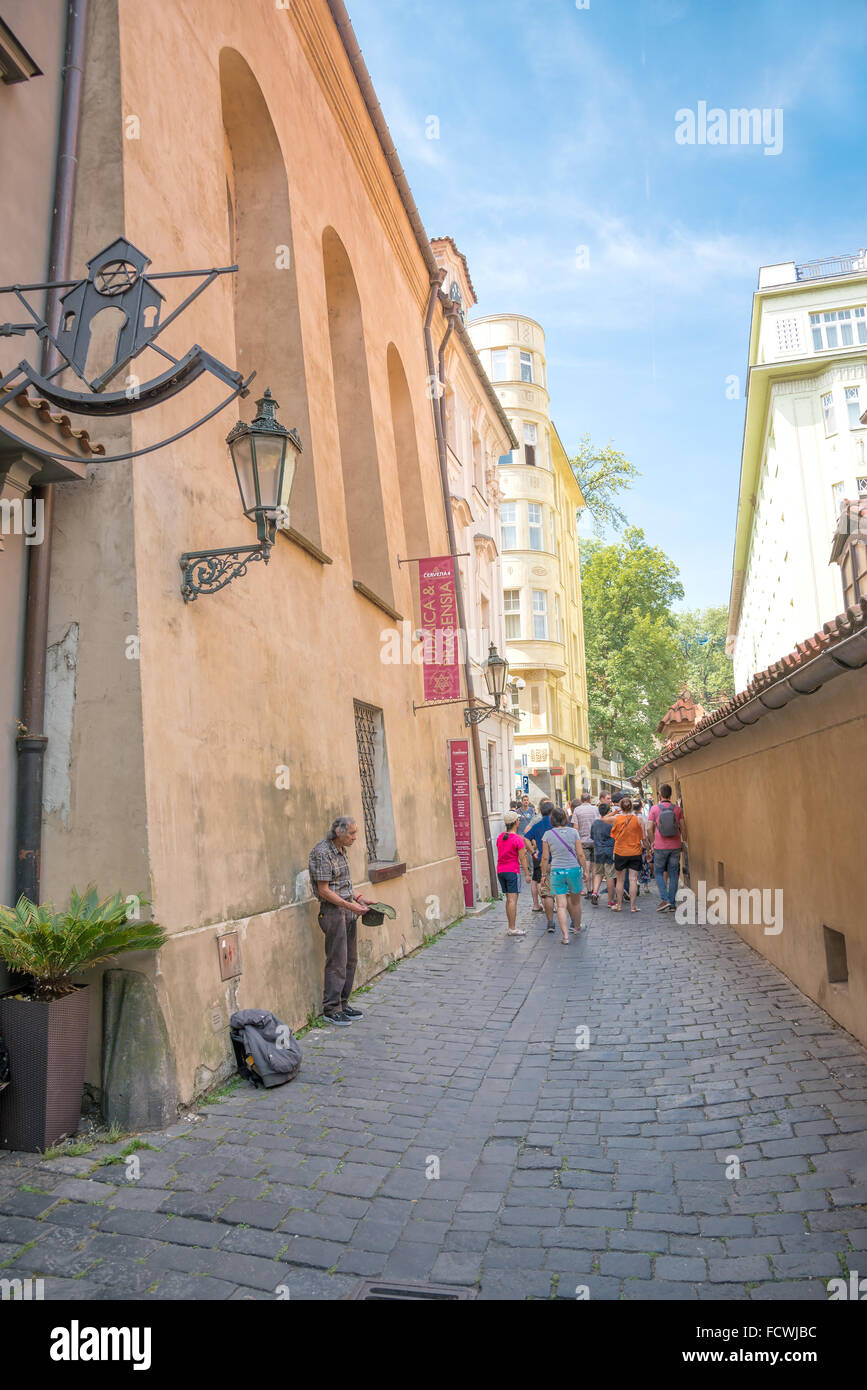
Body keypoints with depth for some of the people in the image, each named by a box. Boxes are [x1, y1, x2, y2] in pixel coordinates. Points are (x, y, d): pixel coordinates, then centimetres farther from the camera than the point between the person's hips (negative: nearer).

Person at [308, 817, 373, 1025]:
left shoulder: (341, 850, 11)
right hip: (332, 909, -9)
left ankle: (342, 1004, 21)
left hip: (348, 909, 9)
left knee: (350, 960, 11)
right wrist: (350, 906, -19)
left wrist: (358, 898, 8)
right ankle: (331, 1009, 6)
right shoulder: (322, 852, -17)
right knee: (337, 962, -5)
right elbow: (324, 891, -18)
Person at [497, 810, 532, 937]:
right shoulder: (518, 839, -13)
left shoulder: (500, 837, 7)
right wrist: (527, 874, -3)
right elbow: (522, 859, -11)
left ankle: (509, 926, 20)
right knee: (513, 899, -5)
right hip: (512, 871, -7)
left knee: (508, 899, 15)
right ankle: (512, 929, -5)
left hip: (500, 870, 7)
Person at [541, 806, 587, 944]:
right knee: (575, 902, 20)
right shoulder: (573, 832, -4)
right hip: (574, 870, 1)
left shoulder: (547, 834, -4)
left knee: (561, 905, 2)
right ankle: (577, 927, 40)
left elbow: (545, 857, -1)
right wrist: (585, 870, 8)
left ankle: (565, 935, -5)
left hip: (556, 871, -1)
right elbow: (580, 854, -3)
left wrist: (543, 874, 8)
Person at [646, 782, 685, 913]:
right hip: (675, 846, 2)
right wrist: (681, 840, 16)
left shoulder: (654, 808, -4)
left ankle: (664, 899, -4)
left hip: (660, 847, -2)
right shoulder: (677, 809, 2)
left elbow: (649, 828, -9)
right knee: (673, 874, 8)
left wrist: (652, 842, 5)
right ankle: (672, 903, 10)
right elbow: (682, 827, 2)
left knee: (658, 872, 11)